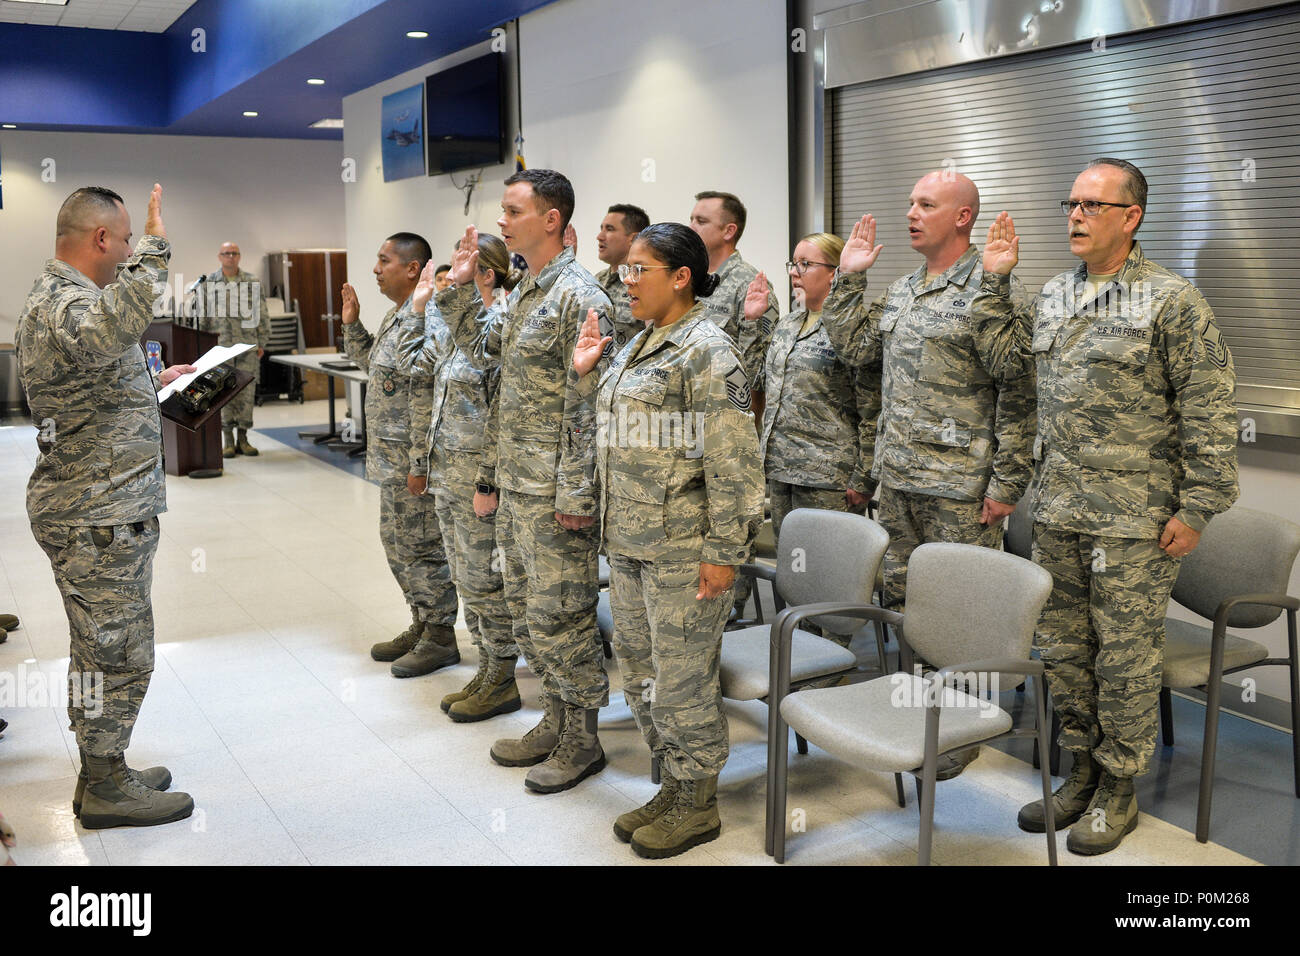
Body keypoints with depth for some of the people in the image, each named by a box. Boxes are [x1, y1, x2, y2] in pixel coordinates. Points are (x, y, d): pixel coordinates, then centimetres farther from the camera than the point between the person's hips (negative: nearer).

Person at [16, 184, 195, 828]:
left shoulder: (61, 296, 17)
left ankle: (104, 772, 30)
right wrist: (155, 245, -37)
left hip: (106, 511, 11)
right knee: (118, 653, -1)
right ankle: (105, 789, 13)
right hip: (97, 517, -11)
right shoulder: (60, 303, -18)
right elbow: (110, 327, -44)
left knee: (102, 649, 18)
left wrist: (156, 384, 28)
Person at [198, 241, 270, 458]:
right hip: (219, 345, -1)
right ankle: (228, 440, 6)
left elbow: (262, 315, 8)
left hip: (248, 345, 1)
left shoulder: (252, 282, 7)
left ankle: (243, 439, 10)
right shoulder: (208, 283, 6)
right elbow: (202, 316, 7)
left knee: (246, 392, 2)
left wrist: (262, 343, 2)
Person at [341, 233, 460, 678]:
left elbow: (425, 397, -24)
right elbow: (374, 364, 28)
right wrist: (352, 323, 16)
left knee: (421, 546, -1)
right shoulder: (398, 315, 14)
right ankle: (421, 626, 30)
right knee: (398, 543, 18)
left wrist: (419, 463, -24)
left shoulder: (420, 320, -19)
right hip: (391, 457, 11)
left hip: (411, 459, -11)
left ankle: (440, 638, 11)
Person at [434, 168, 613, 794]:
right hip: (514, 484, 10)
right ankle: (556, 721, 30)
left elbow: (587, 406, -19)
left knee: (558, 616, -1)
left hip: (554, 490, -10)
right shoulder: (523, 293, 13)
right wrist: (459, 289, 11)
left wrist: (575, 496, -21)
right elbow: (480, 349, 23)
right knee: (525, 609, 16)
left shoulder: (579, 297, -16)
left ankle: (582, 741, 14)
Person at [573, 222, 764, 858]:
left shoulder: (707, 350, -14)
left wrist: (724, 551, -20)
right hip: (629, 542, 9)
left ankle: (697, 805, 20)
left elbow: (731, 460, -18)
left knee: (681, 678, 2)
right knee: (639, 671, 17)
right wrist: (588, 371, 10)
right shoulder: (640, 346, 14)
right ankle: (673, 785, 33)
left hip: (682, 550, -9)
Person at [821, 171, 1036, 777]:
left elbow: (1017, 392, -13)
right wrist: (849, 279, 10)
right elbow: (854, 349, 15)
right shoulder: (900, 290, 14)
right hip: (897, 478, 8)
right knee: (899, 598, 15)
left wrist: (1007, 482, -15)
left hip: (960, 487, -7)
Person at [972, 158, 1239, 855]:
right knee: (1062, 646, 13)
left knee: (1126, 653, 4)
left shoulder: (1172, 301, -8)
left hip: (1134, 516, -6)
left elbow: (1209, 411, -9)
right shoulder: (1052, 295, 11)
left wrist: (1196, 507, -11)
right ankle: (1082, 768, 30)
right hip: (1057, 509, 6)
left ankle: (1119, 785, 20)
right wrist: (994, 281, 13)